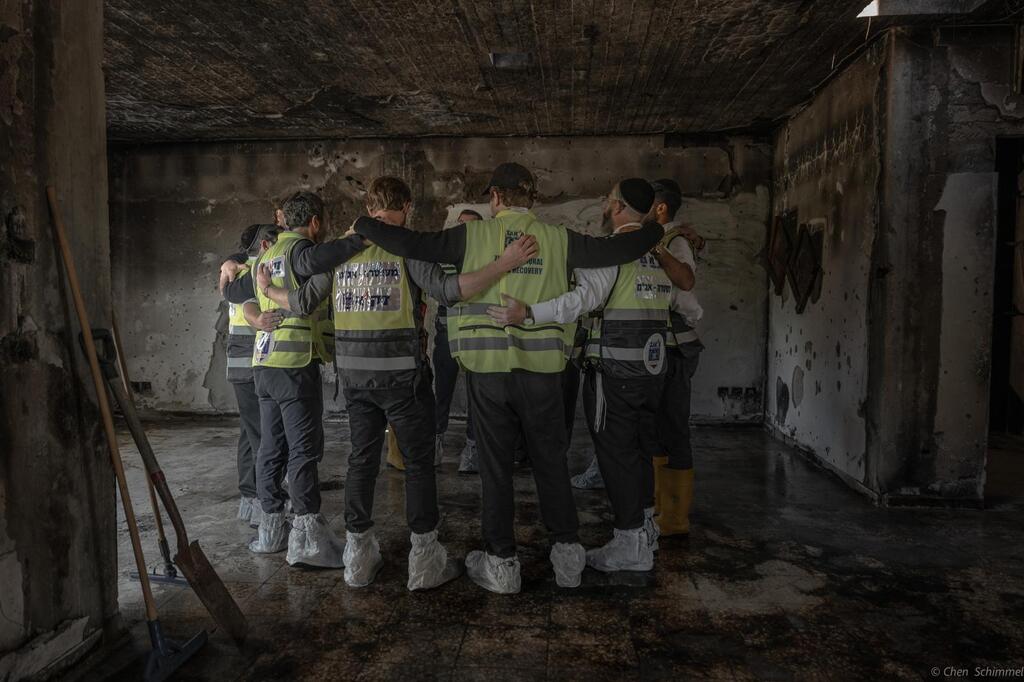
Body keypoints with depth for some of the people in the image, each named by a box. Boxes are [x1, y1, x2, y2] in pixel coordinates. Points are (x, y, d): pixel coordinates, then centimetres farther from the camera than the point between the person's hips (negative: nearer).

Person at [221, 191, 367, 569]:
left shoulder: (266, 256, 19)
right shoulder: (298, 247, -6)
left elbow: (233, 291, 32)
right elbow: (311, 260, -32)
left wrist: (233, 273, 52)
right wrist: (358, 239, -25)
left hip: (264, 363, 9)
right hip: (296, 362, -8)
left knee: (271, 446, 13)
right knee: (304, 449, -8)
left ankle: (271, 528, 21)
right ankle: (307, 537, -7)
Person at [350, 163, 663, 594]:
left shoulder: (474, 236, -2)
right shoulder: (556, 239, 2)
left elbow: (409, 244, -7)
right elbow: (619, 251, 2)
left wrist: (362, 226, 11)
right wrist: (656, 230, 21)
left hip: (487, 368, -1)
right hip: (541, 368, 1)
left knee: (495, 465, 9)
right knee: (551, 461, 14)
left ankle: (501, 563, 19)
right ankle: (567, 555, 23)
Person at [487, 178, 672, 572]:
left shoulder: (610, 248, -12)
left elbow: (586, 297, -27)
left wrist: (528, 314, -33)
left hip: (613, 369, -8)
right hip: (652, 365, 8)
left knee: (615, 451, 1)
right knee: (634, 445, 20)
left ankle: (631, 546, 9)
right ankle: (645, 526, 33)